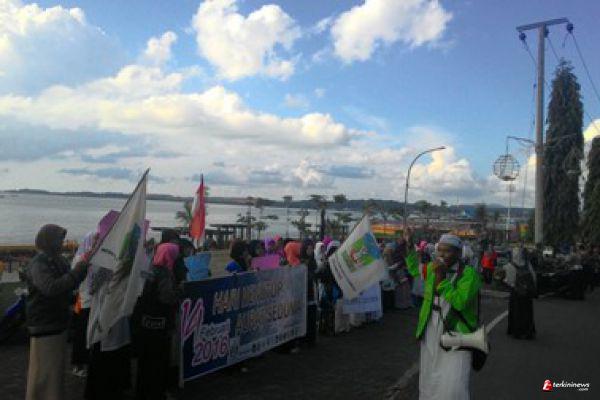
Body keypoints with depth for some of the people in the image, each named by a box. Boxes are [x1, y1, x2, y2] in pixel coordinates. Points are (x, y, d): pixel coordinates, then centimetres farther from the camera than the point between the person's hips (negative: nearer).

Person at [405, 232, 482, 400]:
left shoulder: (469, 273, -13)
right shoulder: (432, 268, 4)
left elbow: (460, 302, -26)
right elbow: (414, 269, 25)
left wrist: (441, 277, -27)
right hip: (430, 335, 6)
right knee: (428, 385, 18)